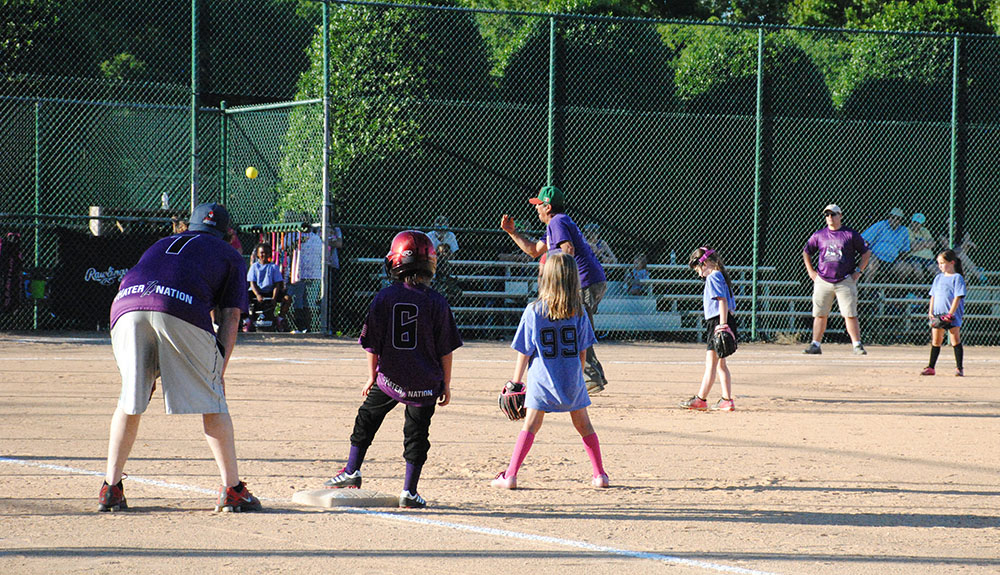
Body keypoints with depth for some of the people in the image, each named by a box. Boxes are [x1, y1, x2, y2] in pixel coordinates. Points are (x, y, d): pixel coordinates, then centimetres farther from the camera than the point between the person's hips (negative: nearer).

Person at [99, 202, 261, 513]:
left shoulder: (160, 245, 40)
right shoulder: (230, 256, 29)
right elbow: (231, 316, 16)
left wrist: (150, 370, 37)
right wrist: (219, 370, 14)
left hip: (126, 308, 4)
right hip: (181, 312, -3)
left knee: (130, 400, 17)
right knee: (211, 401, 7)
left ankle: (111, 488, 15)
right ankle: (232, 490, 5)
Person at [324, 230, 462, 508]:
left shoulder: (384, 298, -5)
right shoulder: (436, 302, -6)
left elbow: (372, 345, -1)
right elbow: (446, 350, -2)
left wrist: (372, 377, 12)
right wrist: (446, 385, 7)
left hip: (389, 378, 0)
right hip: (425, 381, 0)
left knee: (367, 418, 21)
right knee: (416, 432, 8)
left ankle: (352, 470, 24)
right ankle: (409, 491, 7)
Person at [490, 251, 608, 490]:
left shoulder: (533, 311, -9)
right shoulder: (578, 311, -3)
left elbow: (524, 353, -5)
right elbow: (582, 352, 3)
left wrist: (516, 384, 4)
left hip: (542, 381, -2)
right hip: (572, 381, 2)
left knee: (530, 426, 2)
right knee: (584, 426, 15)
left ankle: (510, 475, -4)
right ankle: (600, 474, 20)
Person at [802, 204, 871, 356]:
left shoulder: (851, 235, 1)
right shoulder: (819, 235, 8)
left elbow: (866, 253, 8)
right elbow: (806, 252, 20)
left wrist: (859, 271, 1)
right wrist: (810, 271, 11)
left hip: (845, 281, -2)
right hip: (823, 281, 2)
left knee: (850, 314, -6)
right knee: (820, 314, 3)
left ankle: (857, 345, -3)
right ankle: (815, 345, 8)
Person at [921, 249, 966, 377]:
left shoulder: (957, 278, -5)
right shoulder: (938, 278, 15)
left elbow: (957, 297, -11)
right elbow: (933, 296, 18)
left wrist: (950, 314, -17)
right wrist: (930, 312, 7)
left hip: (952, 314, -6)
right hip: (938, 314, 6)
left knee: (955, 340, -6)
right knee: (935, 341, 9)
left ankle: (959, 368, -2)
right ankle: (931, 367, 15)